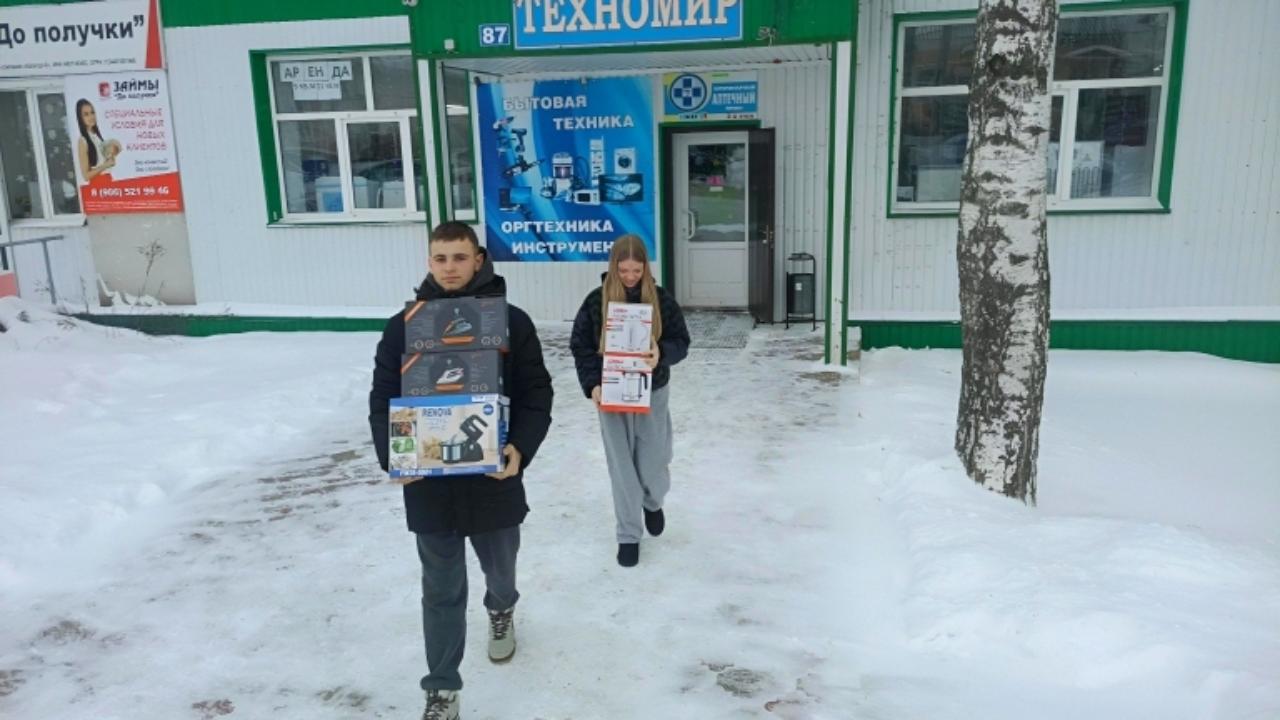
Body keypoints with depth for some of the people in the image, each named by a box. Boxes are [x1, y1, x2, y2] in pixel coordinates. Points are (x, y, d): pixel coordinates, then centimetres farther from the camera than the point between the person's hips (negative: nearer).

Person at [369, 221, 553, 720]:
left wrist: (521, 448, -19)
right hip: (428, 485, 0)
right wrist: (391, 456, -15)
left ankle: (501, 609, 57)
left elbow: (536, 393, -4)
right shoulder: (403, 326, -2)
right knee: (442, 591, 10)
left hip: (495, 479, 0)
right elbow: (382, 399, 1)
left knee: (500, 569, 23)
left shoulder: (511, 321, -6)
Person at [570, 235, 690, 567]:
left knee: (653, 461, 8)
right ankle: (628, 536, 19)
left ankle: (653, 503, 42)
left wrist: (662, 353, -24)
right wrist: (592, 385, -14)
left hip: (652, 393, 0)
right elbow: (580, 345, -2)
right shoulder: (596, 300, -6)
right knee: (622, 466, 5)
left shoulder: (661, 299, -5)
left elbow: (681, 342, -2)